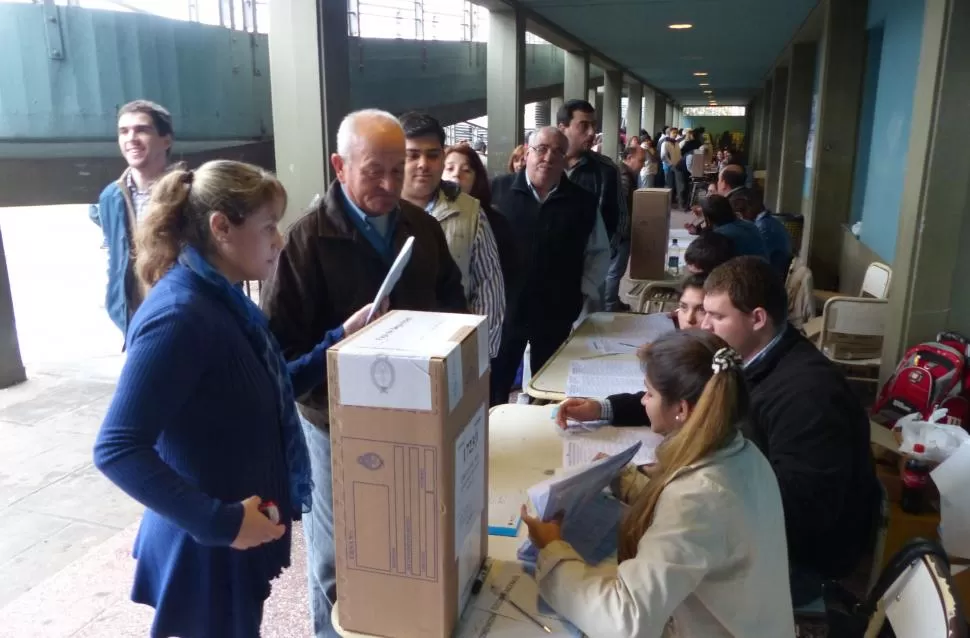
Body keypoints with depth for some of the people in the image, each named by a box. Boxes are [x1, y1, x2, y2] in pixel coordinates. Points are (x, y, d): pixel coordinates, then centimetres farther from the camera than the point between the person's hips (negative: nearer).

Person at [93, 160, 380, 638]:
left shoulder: (223, 299, 3)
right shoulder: (180, 315, -26)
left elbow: (270, 392, 11)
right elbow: (116, 449, -27)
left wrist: (340, 339, 3)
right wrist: (219, 522, -28)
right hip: (206, 549, -9)